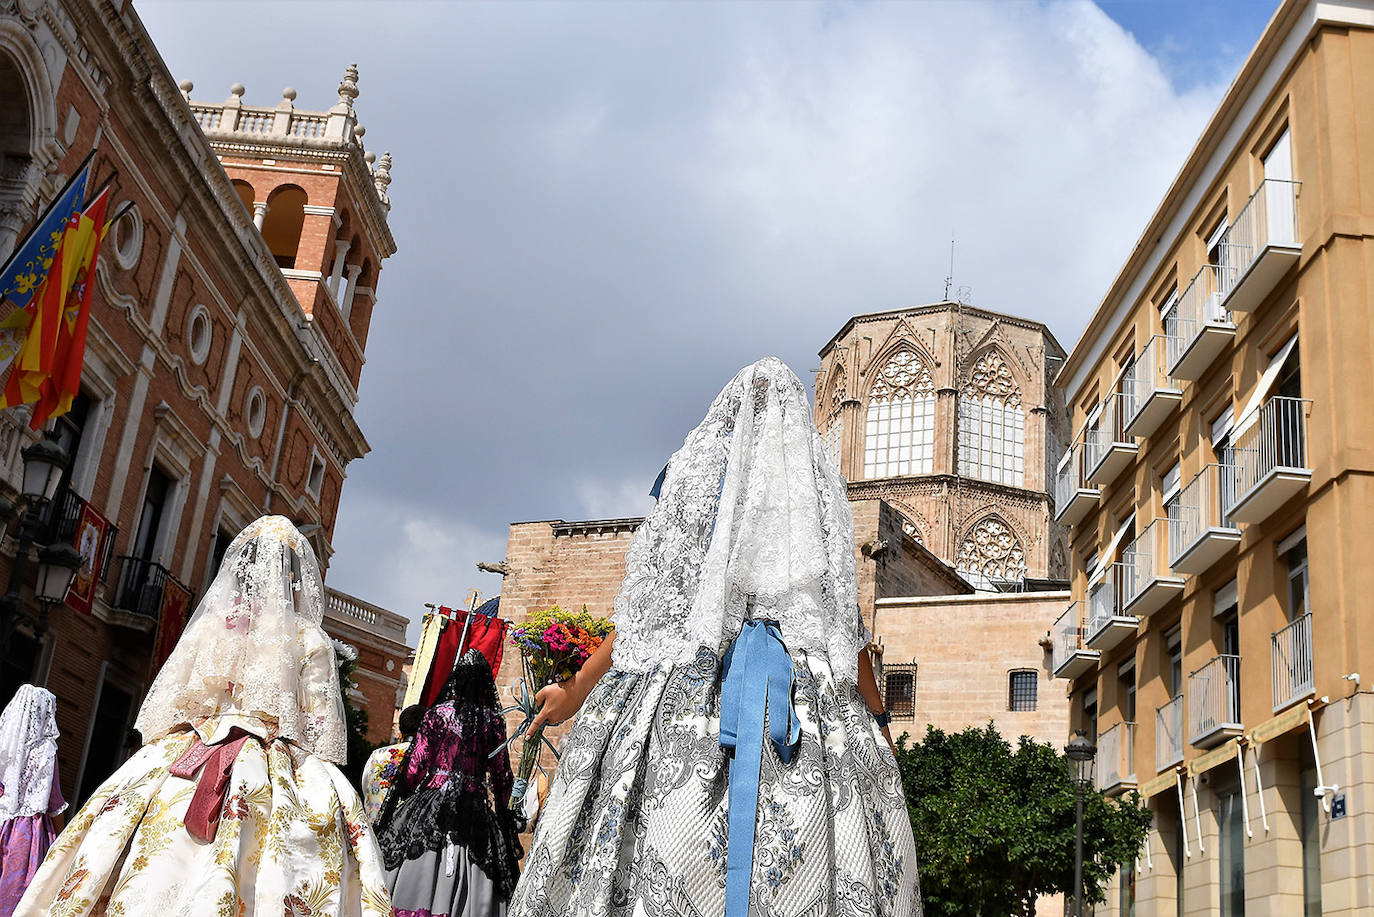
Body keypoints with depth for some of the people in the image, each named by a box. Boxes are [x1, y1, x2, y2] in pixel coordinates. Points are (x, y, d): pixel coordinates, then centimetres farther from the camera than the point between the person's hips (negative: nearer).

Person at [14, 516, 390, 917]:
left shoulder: (210, 624, 5)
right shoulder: (312, 641, 1)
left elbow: (162, 709, 9)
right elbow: (324, 731, 1)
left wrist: (158, 762, 20)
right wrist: (316, 785, 10)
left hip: (187, 764, 2)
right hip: (275, 777, -2)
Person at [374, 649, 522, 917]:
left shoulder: (437, 714, 1)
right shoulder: (494, 721, 4)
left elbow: (416, 765, 0)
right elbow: (501, 773, 7)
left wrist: (401, 794, 14)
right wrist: (502, 812, 17)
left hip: (433, 803, -1)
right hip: (476, 811, 1)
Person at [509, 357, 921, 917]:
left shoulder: (698, 471, 8)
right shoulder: (819, 489, 14)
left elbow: (649, 601, 0)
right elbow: (846, 618, 9)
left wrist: (576, 691, 5)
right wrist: (878, 719, 17)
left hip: (690, 681, -2)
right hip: (805, 691, 2)